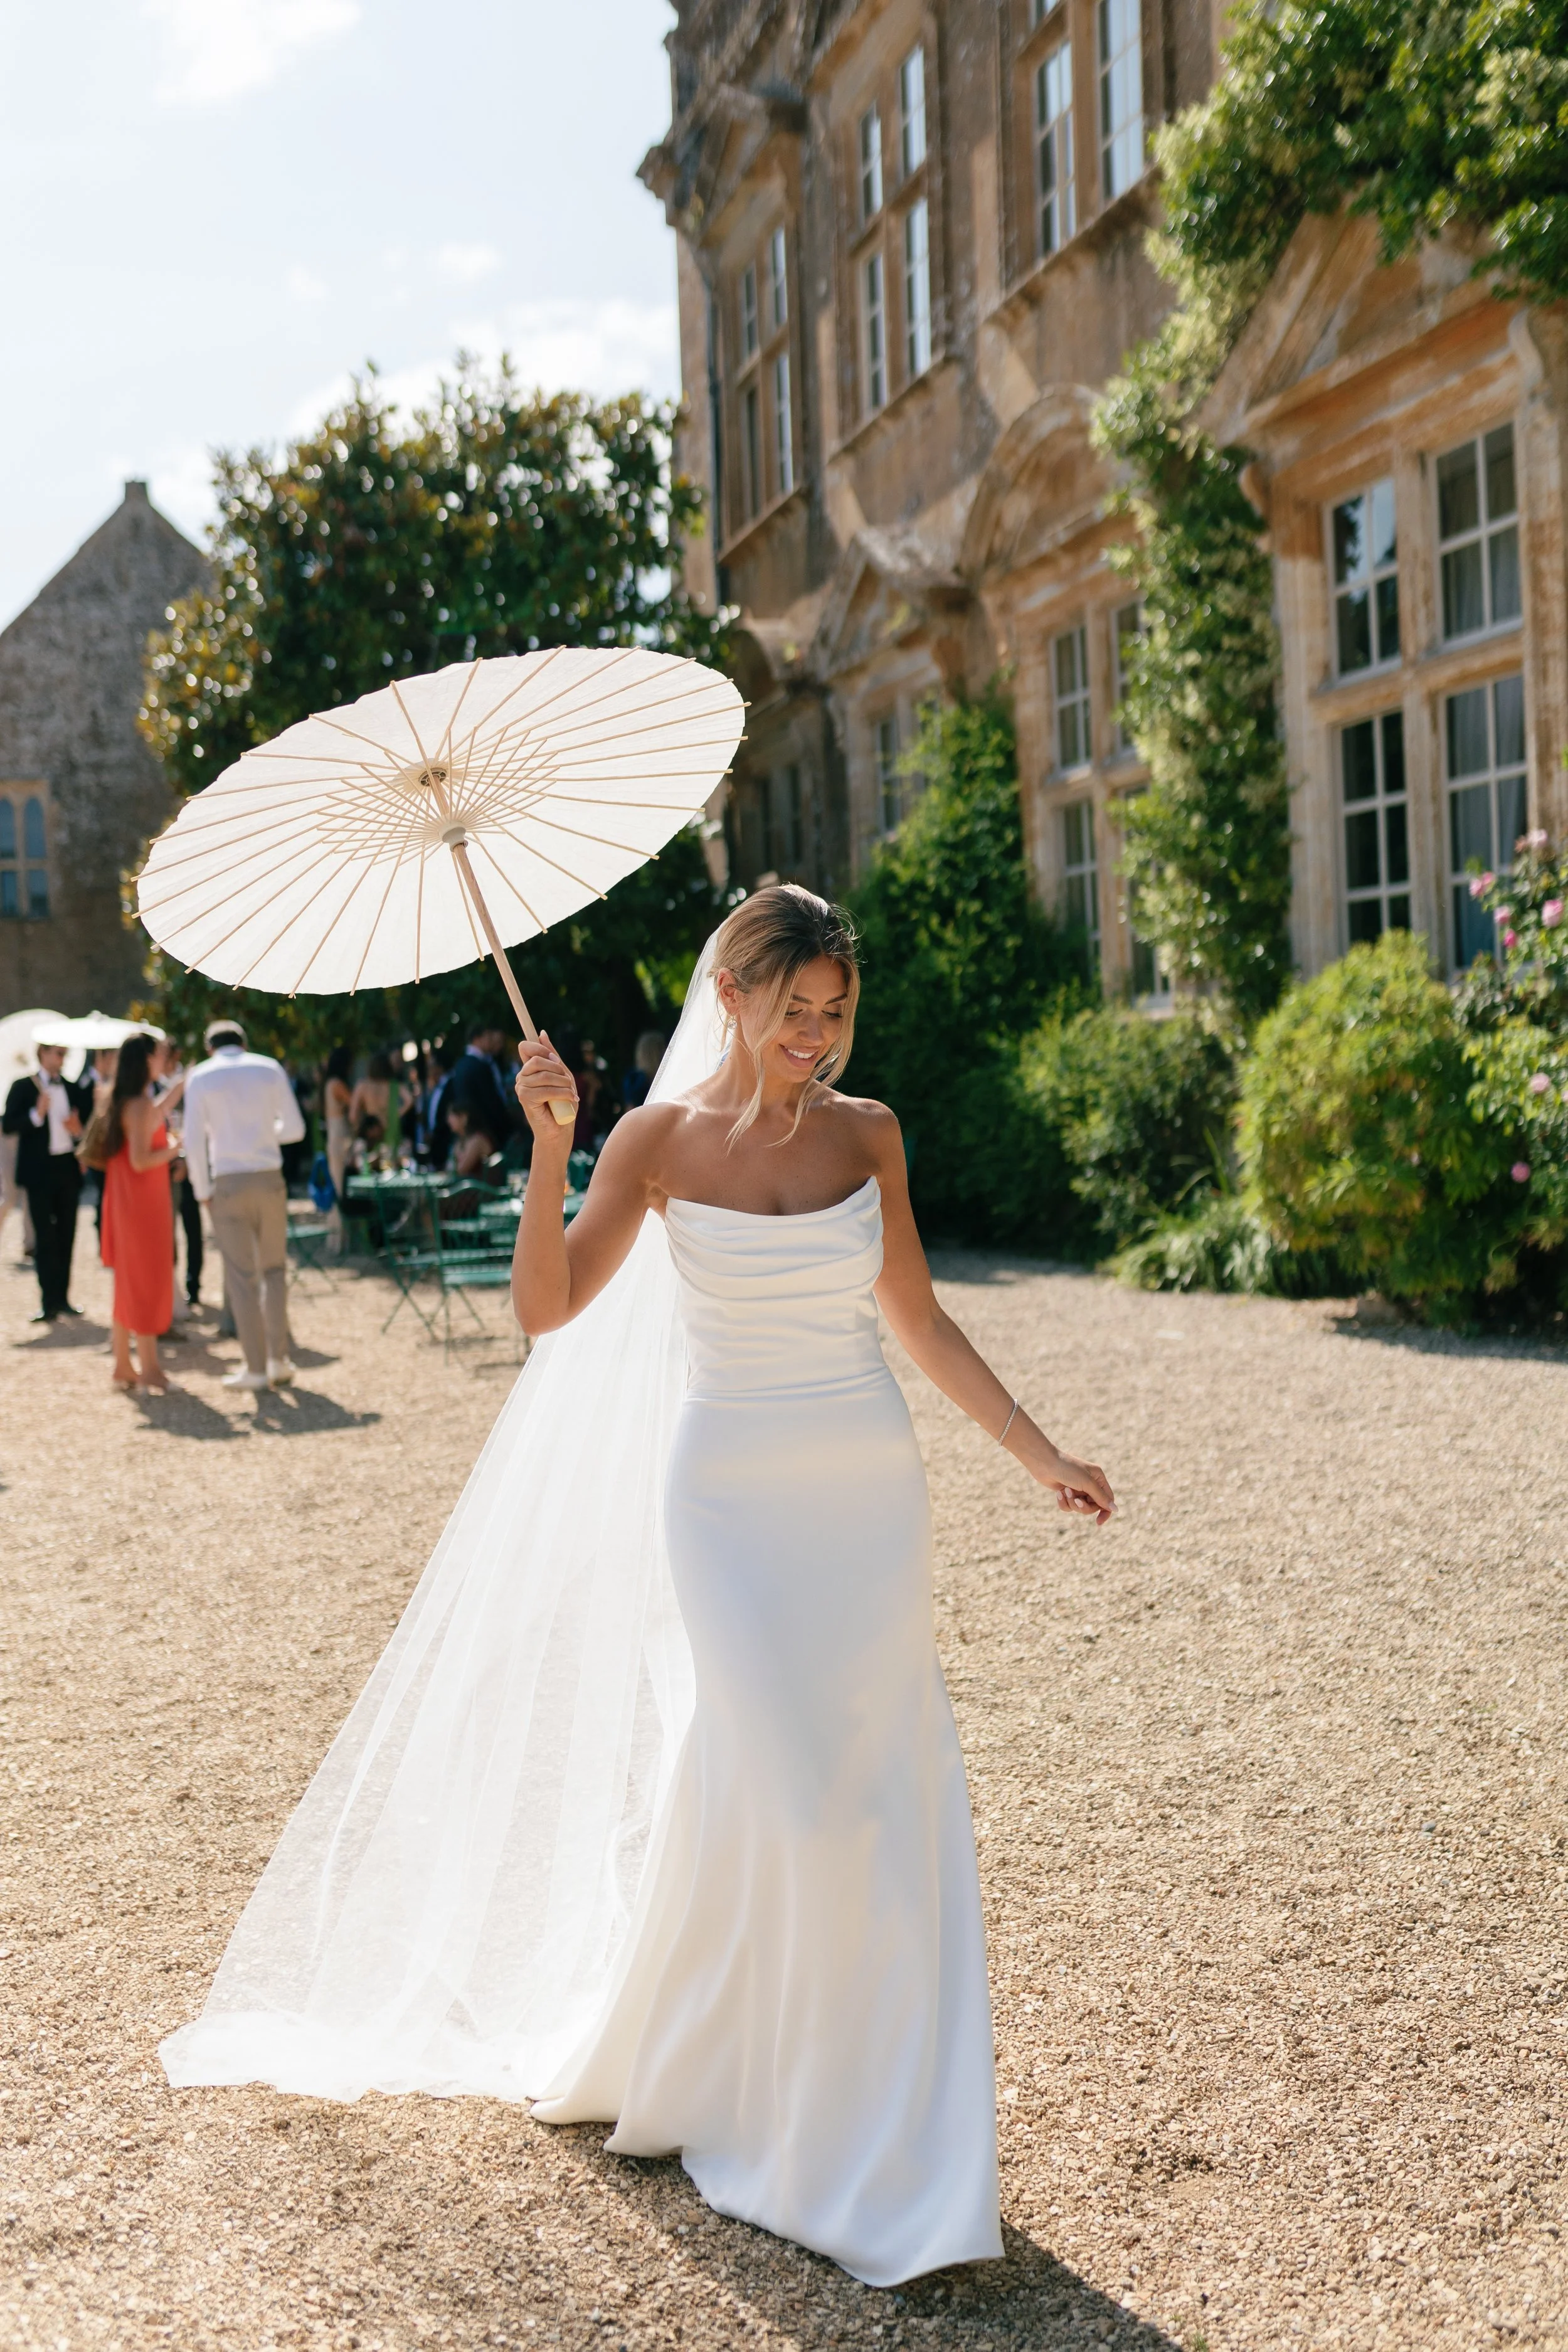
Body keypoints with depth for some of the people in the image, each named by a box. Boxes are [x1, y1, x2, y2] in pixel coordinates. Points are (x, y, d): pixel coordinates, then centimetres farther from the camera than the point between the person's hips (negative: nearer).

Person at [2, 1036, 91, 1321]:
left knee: (66, 1235, 8)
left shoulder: (72, 1088, 10)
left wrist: (78, 1130, -4)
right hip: (40, 1170, -4)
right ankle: (49, 1302, -2)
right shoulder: (24, 1087, -1)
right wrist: (37, 1114, -22)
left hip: (68, 1168, 4)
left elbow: (84, 1122, 18)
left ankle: (62, 1297, 15)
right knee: (45, 1237, -4)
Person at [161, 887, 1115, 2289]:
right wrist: (550, 1146, -22)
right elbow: (548, 1306, -11)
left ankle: (873, 2123, 23)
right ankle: (688, 2069, 19)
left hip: (869, 1491, 3)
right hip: (731, 1496, -3)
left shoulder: (867, 1134, 5)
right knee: (776, 1789, -8)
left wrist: (1042, 1454, 8)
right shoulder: (664, 1138, -3)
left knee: (885, 1796, 5)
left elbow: (918, 1321, 10)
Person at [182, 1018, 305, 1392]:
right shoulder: (269, 1068, 6)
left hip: (228, 1182, -2)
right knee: (274, 1269, 14)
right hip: (269, 1178, 2)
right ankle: (279, 1360, 9)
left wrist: (203, 1191, 3)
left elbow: (194, 1141, -5)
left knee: (242, 1276, 3)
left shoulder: (200, 1077, 1)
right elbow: (294, 1128, 5)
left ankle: (256, 1368, 5)